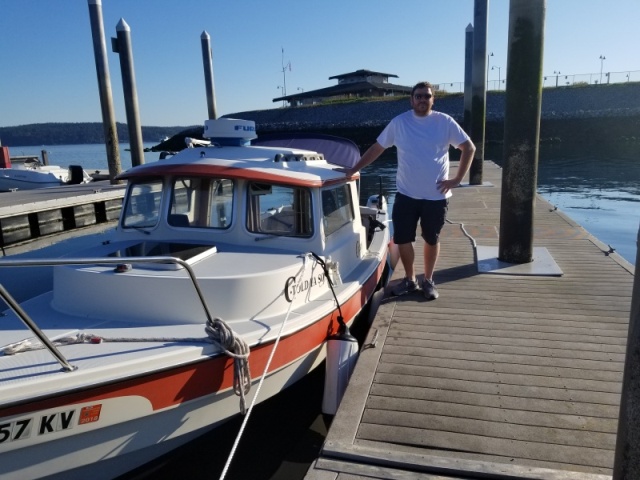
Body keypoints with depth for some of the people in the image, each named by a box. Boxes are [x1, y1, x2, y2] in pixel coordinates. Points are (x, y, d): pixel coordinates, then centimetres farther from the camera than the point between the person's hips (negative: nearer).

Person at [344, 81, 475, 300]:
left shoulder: (445, 122, -3)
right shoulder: (399, 122, -1)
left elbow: (469, 148, 2)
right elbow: (377, 148, 5)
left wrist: (457, 179, -5)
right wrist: (354, 169, 2)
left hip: (436, 195, -1)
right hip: (406, 194, 1)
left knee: (431, 240, 12)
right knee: (402, 239, 5)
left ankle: (428, 280, 30)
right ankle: (410, 279, 26)